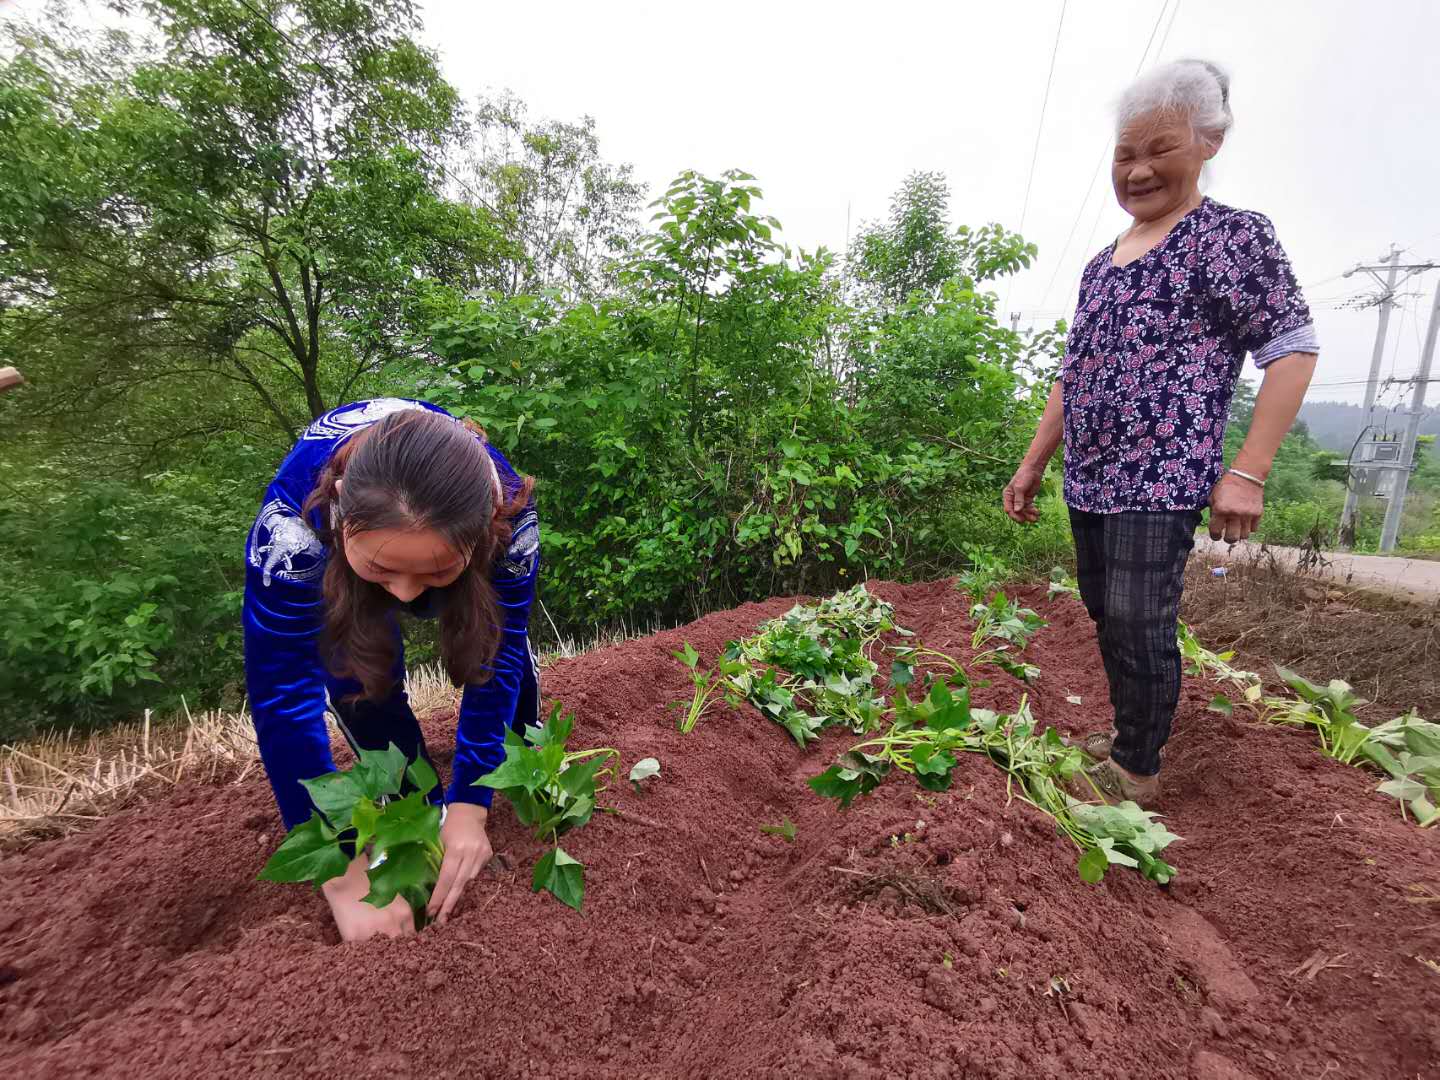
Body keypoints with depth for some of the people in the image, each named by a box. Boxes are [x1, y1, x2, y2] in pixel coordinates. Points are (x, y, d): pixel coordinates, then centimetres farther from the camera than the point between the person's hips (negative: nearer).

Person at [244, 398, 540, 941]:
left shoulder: (507, 512, -41)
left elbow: (495, 661, -32)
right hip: (327, 557, -1)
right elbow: (282, 698, -39)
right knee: (358, 673, -21)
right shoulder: (294, 520, -44)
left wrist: (469, 806, -36)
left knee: (507, 645, -2)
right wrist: (346, 875, -39)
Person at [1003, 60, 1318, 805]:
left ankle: (1137, 772, 12)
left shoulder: (1230, 235, -3)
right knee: (1104, 612, 14)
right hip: (1089, 479, 8)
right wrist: (1032, 463, 15)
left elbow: (1293, 349, -8)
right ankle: (1129, 735, 31)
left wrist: (1248, 471, -17)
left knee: (1138, 623, -5)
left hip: (1163, 478, -7)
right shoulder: (1101, 264, 17)